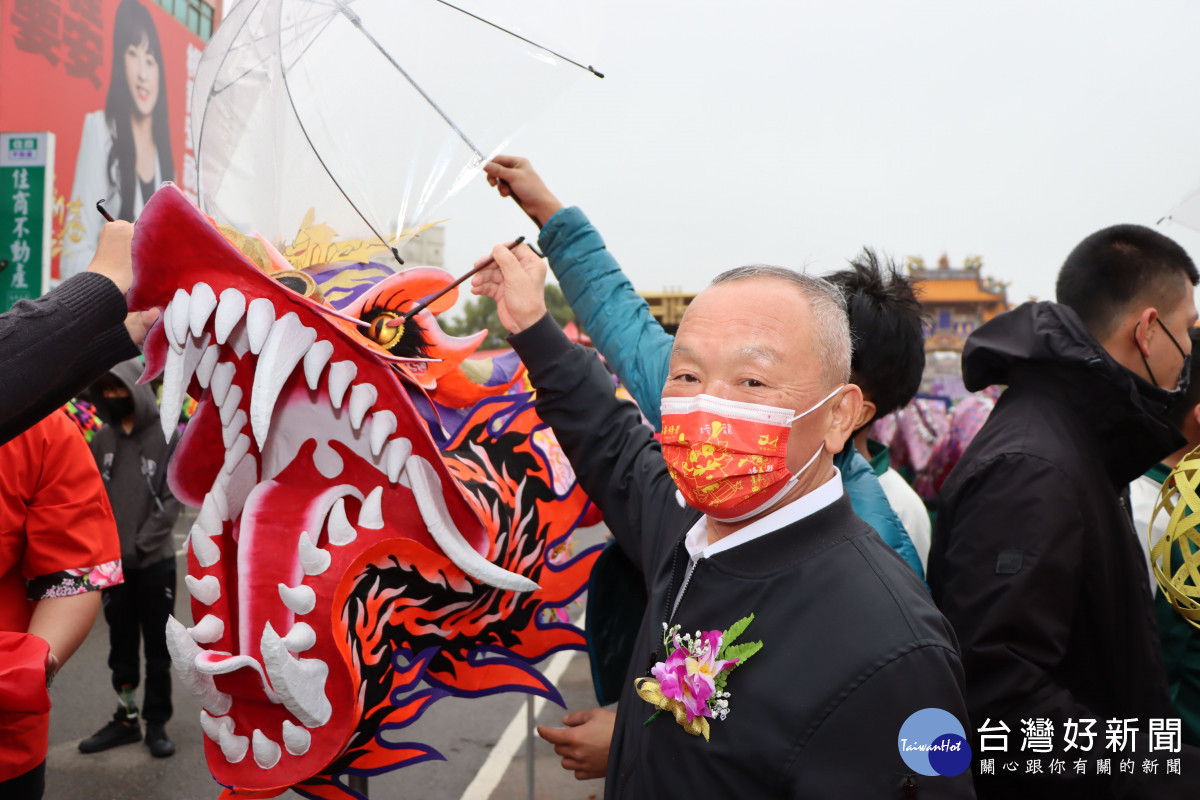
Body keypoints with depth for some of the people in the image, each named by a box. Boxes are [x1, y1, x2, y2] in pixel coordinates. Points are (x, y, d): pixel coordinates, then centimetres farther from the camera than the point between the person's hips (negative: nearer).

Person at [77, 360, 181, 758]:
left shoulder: (167, 436, -5)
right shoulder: (101, 439, 7)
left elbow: (174, 498, -9)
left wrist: (141, 544, -15)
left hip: (155, 561, -4)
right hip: (113, 561, 4)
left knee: (158, 648, 5)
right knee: (121, 646, 13)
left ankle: (157, 722, 15)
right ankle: (125, 718, 25)